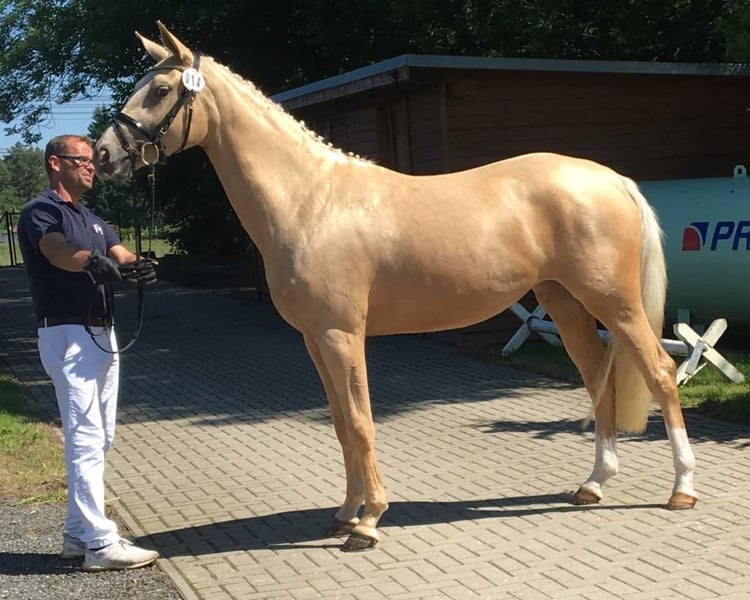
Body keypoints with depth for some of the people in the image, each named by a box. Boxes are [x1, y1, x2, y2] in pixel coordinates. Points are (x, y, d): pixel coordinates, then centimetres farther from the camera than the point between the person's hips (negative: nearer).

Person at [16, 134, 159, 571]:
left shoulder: (93, 220, 20)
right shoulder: (41, 212, -6)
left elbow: (120, 255, 3)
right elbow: (57, 250, -28)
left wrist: (137, 266, -21)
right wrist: (93, 261, -49)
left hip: (102, 334, 9)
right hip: (68, 335, -9)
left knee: (98, 438, 12)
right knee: (86, 438, -9)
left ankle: (78, 533, 20)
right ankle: (100, 543, -7)